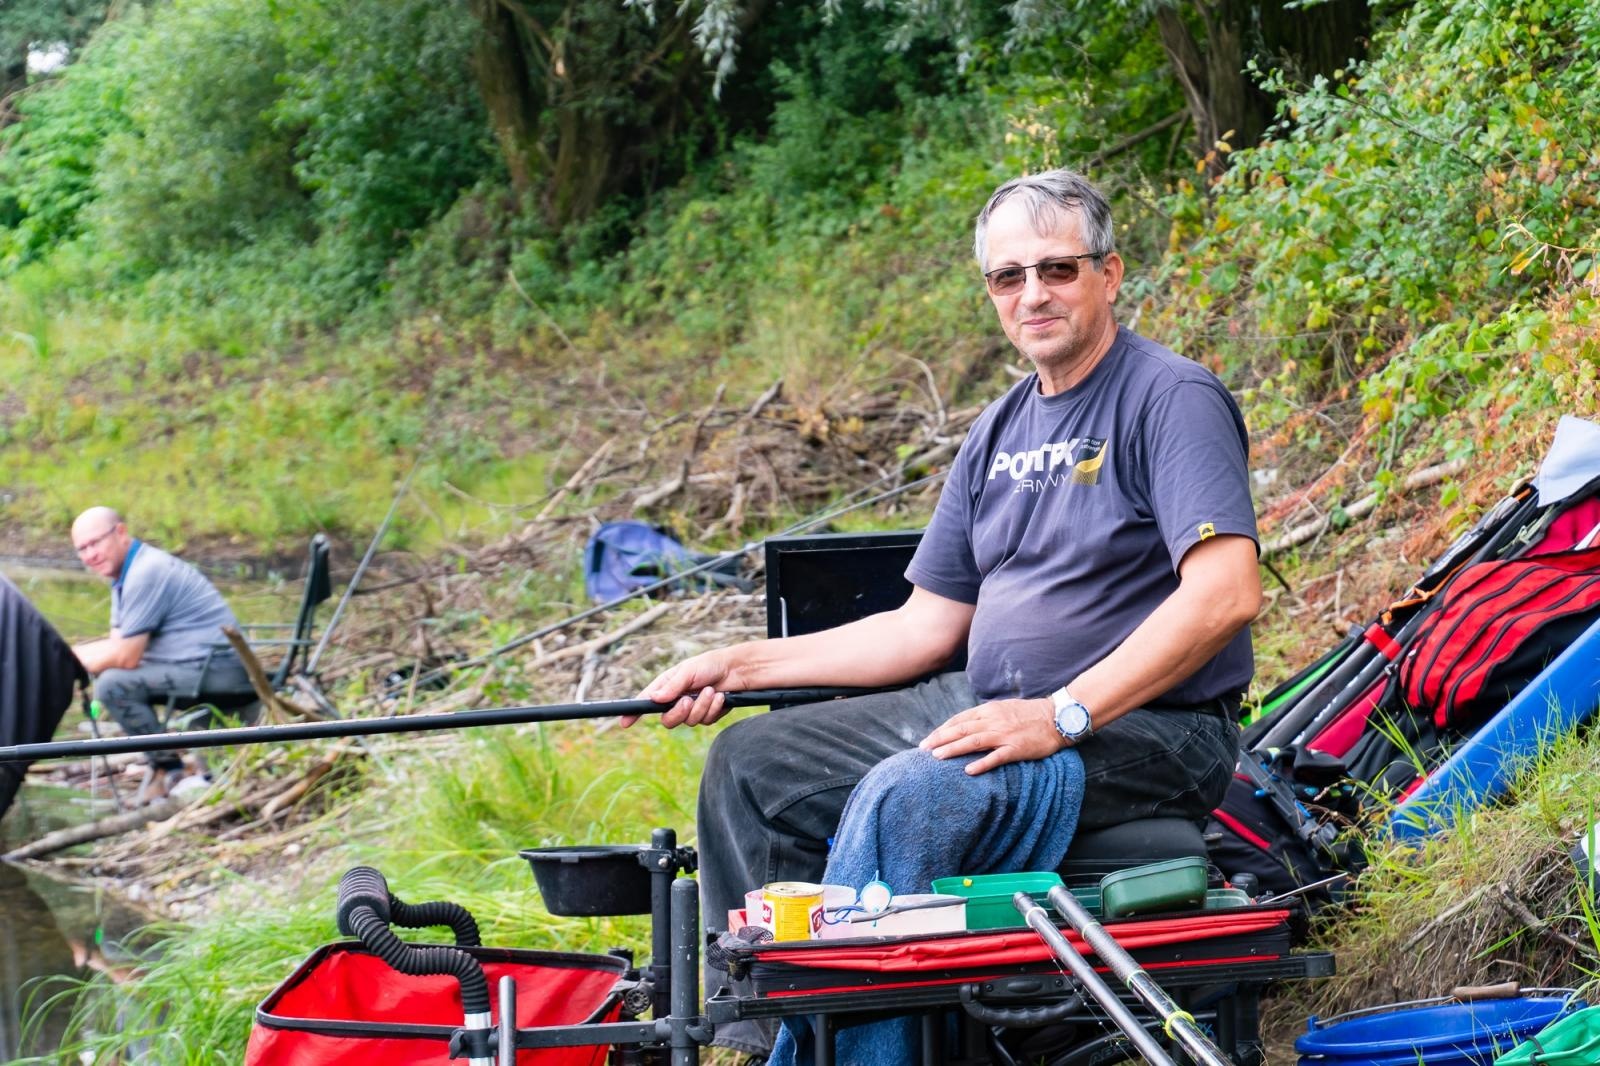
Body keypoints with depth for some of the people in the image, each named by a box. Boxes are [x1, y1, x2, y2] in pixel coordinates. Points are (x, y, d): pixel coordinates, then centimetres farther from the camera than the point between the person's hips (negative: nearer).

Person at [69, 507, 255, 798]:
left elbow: (125, 657, -18)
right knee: (105, 673, 20)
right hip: (204, 666, 11)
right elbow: (117, 644, 18)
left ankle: (169, 767, -10)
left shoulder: (147, 572, -18)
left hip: (217, 669, -11)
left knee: (112, 684, -22)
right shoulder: (125, 573, 15)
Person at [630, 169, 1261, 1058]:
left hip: (1148, 728, -9)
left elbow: (1227, 593, -23)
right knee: (755, 766, 2)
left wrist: (1061, 715, -28)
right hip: (985, 707, 9)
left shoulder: (1172, 398, -11)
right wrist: (738, 668, 12)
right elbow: (927, 626, 17)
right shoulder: (1000, 434, 14)